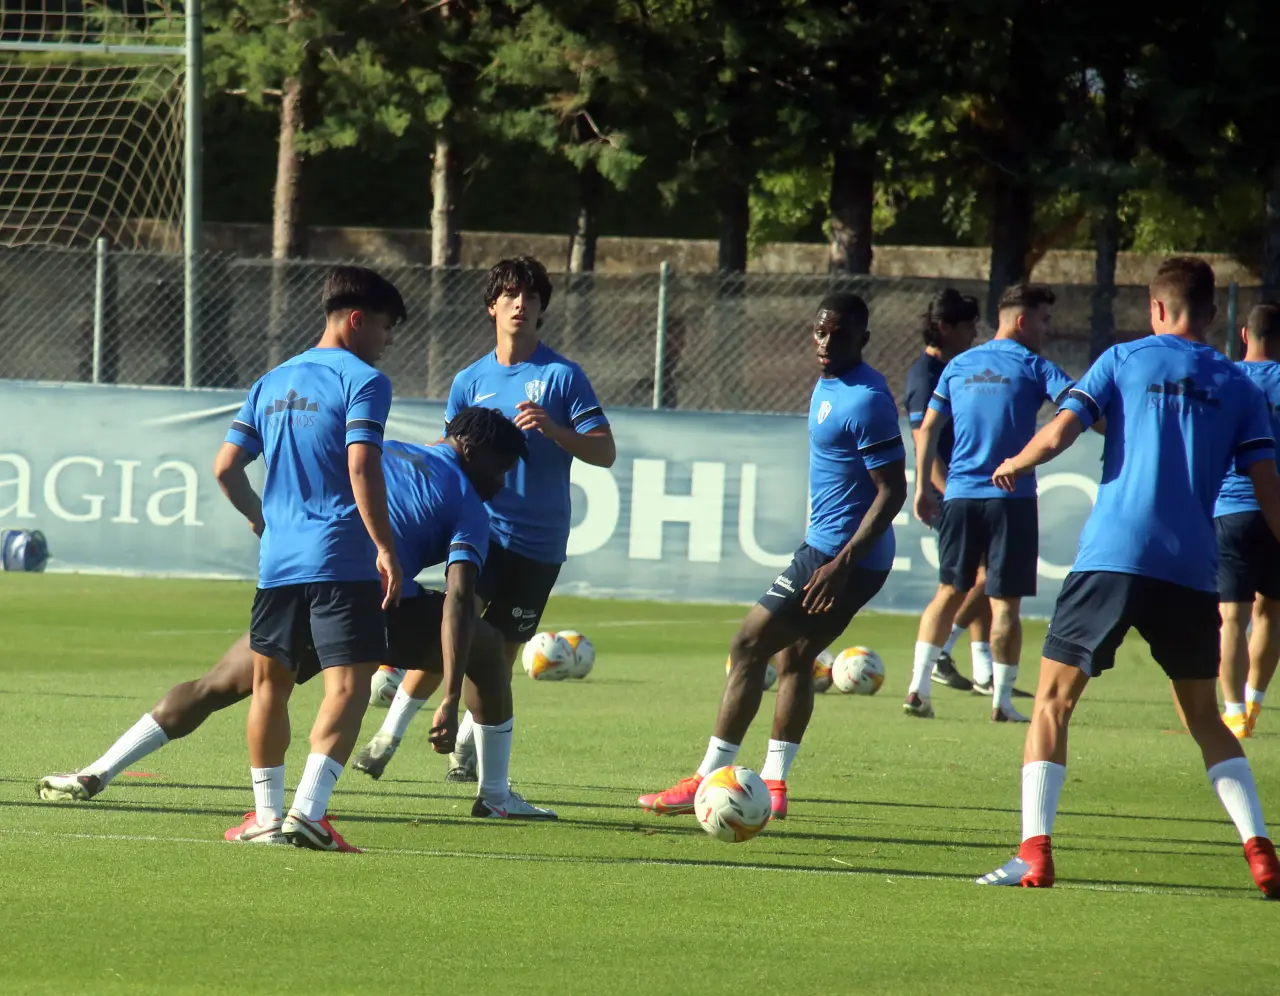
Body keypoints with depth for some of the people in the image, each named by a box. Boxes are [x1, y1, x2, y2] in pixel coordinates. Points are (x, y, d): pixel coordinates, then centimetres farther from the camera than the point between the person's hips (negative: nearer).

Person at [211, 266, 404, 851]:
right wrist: (386, 548, -14)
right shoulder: (363, 381, -5)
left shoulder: (271, 383, 15)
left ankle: (268, 813, 22)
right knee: (348, 684, -9)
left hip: (277, 557, 7)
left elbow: (226, 467, 14)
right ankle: (307, 810, -22)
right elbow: (361, 467, -17)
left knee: (270, 680, 17)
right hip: (342, 559, -7)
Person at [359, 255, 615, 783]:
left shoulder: (562, 376, 0)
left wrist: (553, 430, -20)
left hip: (539, 541, 0)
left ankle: (466, 745, 27)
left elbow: (605, 452, -4)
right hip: (483, 527, 1)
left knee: (502, 651, 6)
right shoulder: (470, 381, 9)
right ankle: (389, 734, -15)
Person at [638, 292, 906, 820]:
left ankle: (706, 781, -4)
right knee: (793, 655, 17)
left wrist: (842, 564, -27)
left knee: (749, 646, -7)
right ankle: (774, 784, 23)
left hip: (844, 558, -10)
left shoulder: (866, 400, -20)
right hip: (826, 548, 10)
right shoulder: (828, 385, 11)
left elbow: (892, 491, -22)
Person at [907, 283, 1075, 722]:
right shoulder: (1033, 367, -2)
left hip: (959, 496, 4)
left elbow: (927, 429, 12)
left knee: (950, 591, 14)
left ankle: (918, 688, 6)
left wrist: (923, 487, 17)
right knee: (1006, 601, 1)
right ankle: (1001, 701, 2)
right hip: (1012, 498, -4)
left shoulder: (959, 366, 12)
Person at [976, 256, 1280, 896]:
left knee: (1053, 700, 5)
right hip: (1192, 572, 3)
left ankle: (1035, 853, -8)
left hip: (1113, 556, -3)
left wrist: (1015, 463, 15)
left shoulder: (1125, 359, 6)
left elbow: (1059, 433, -5)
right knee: (1203, 714, 18)